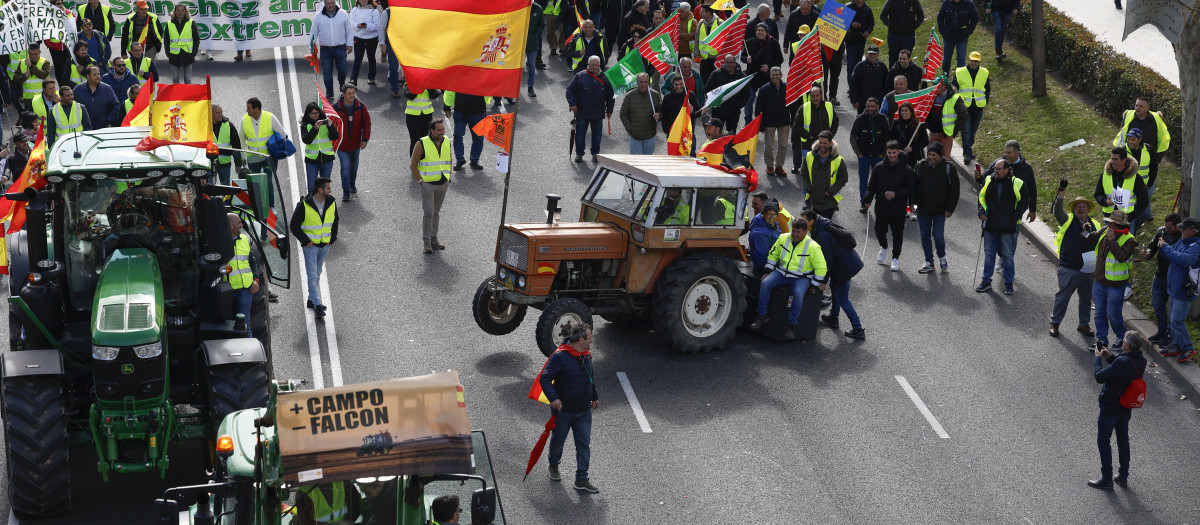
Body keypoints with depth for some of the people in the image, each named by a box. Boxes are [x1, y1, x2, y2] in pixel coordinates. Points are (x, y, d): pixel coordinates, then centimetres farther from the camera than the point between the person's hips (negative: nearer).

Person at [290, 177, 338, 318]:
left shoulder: (331, 203, 0)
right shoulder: (304, 205, -16)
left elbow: (335, 222, 16)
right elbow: (294, 226, -9)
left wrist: (332, 239, 9)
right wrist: (306, 241, -12)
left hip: (325, 245, 6)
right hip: (310, 245, -6)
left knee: (317, 274, 16)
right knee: (312, 276, -7)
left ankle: (312, 299, 30)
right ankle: (317, 305, -9)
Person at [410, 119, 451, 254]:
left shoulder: (447, 142, 5)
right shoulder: (422, 144, -11)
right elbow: (413, 165, -6)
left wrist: (448, 179, 11)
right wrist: (420, 181, -11)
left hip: (443, 183, 5)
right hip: (428, 183, -5)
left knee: (436, 212, 14)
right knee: (428, 213, -7)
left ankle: (434, 239, 23)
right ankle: (426, 241, 3)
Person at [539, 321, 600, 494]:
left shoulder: (586, 355, 3)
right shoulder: (560, 356, -20)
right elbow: (544, 378, -22)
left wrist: (595, 396, 24)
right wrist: (553, 398, -32)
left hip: (584, 411, 5)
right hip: (563, 410, -5)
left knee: (584, 444, 2)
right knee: (558, 440, 15)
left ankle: (582, 479, 7)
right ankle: (553, 465, 44)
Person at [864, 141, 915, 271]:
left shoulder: (906, 170, -6)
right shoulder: (879, 167, 1)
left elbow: (910, 189, -4)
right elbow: (871, 186, 7)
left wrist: (895, 194, -18)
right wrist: (868, 199, -6)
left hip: (898, 210, -2)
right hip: (881, 208, 2)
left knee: (897, 233, 6)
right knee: (879, 231, 5)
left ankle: (895, 258, 22)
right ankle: (884, 248, 37)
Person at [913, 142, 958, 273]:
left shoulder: (948, 168, -7)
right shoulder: (921, 166, 1)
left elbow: (954, 190, -2)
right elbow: (914, 186, 11)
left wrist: (950, 209, -6)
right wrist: (914, 202, 1)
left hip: (940, 210, -3)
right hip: (922, 210, 3)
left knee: (938, 235, -8)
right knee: (925, 236, 8)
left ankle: (942, 258, 19)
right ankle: (929, 263, 21)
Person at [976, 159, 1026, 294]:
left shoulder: (1016, 184, -4)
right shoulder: (988, 181, 4)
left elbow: (1023, 203, 4)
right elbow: (980, 197, 15)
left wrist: (1014, 217, -7)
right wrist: (981, 212, 1)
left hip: (1007, 227, -3)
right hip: (990, 225, 3)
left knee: (1007, 254, 4)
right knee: (989, 253, 10)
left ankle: (1009, 283, 14)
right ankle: (986, 281, 20)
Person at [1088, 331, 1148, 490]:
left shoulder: (1122, 363, -32)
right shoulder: (1140, 361, -6)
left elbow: (1099, 377, -26)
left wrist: (1097, 358, -12)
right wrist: (1110, 357, 5)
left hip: (1110, 409, -8)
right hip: (1126, 409, 8)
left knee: (1103, 442, 7)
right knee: (1123, 440, 21)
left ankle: (1106, 480, 14)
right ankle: (1123, 477, 31)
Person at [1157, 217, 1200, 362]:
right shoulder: (1181, 241, 8)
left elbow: (1184, 259, -35)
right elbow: (1169, 255, 17)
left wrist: (1166, 247, -27)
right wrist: (1163, 246, -5)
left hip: (1184, 290, -9)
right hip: (1174, 288, 9)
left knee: (1177, 321, -7)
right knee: (1174, 320, 16)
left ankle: (1188, 349, 6)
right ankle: (1176, 346, 28)